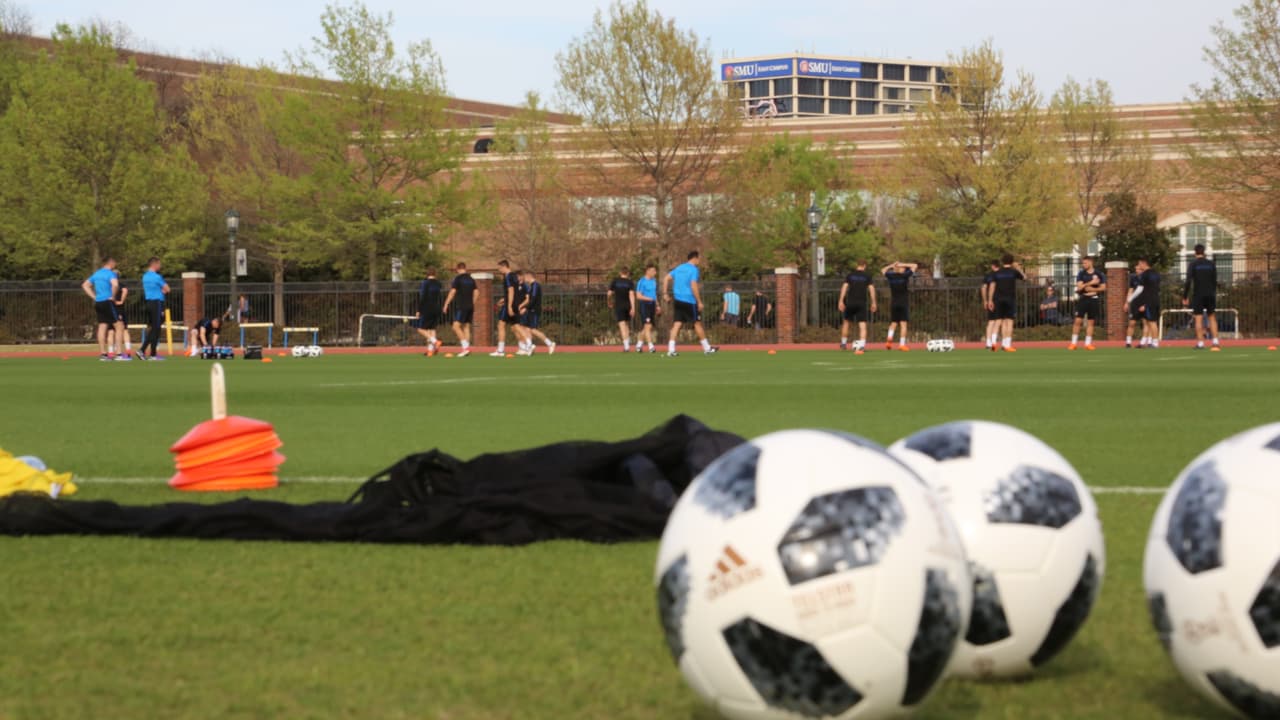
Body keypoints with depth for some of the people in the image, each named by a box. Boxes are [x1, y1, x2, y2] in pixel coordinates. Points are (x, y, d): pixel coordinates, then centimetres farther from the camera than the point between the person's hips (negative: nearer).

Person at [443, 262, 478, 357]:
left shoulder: (458, 278, -6)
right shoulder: (471, 279, 13)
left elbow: (452, 292, -10)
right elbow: (476, 293, 14)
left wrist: (446, 304, -5)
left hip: (461, 306, -7)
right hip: (470, 306, 7)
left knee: (456, 326, -10)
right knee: (466, 327, 10)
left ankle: (466, 346, -22)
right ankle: (467, 348, 6)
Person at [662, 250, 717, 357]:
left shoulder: (679, 268, 13)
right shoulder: (693, 270, -10)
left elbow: (666, 278, 13)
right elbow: (694, 286, -19)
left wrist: (666, 294, 13)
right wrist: (699, 302, -15)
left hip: (678, 300, 6)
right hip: (689, 301, -6)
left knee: (677, 323, 3)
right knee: (697, 323, 5)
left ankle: (671, 349, -9)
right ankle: (707, 348, 14)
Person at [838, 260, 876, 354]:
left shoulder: (850, 275, 6)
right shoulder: (867, 276, 3)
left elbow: (844, 287, -1)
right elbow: (871, 289, -3)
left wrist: (841, 301, -2)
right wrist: (873, 303, 2)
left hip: (850, 303, 1)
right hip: (862, 303, -1)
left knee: (846, 322, 20)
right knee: (862, 325, -3)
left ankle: (843, 343, 23)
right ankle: (861, 345, -18)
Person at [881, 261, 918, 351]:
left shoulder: (891, 276, 0)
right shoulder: (905, 276, -7)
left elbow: (883, 270, 21)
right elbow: (915, 266, 3)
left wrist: (892, 265, 14)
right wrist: (903, 265, 2)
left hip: (893, 303, 3)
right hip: (904, 303, -3)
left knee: (893, 323, 13)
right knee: (903, 323, -1)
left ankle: (889, 337, -12)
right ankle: (902, 344, -6)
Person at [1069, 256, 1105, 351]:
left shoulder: (1098, 274, 4)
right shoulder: (1081, 274, 1)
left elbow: (1103, 287, 1)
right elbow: (1079, 287, -10)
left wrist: (1092, 289, -10)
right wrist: (1091, 283, -17)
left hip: (1093, 300, 1)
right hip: (1083, 299, -1)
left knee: (1091, 322, 4)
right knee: (1078, 321, -7)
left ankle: (1088, 343, 9)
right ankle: (1073, 343, -3)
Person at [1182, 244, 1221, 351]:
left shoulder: (1193, 264, -4)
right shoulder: (1211, 264, 6)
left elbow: (1188, 282, -10)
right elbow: (1215, 281, 8)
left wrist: (1185, 297, -6)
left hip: (1198, 295, -3)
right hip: (1210, 294, 3)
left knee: (1198, 318, -2)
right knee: (1212, 318, 9)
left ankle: (1200, 343, -8)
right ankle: (1215, 342, 1)